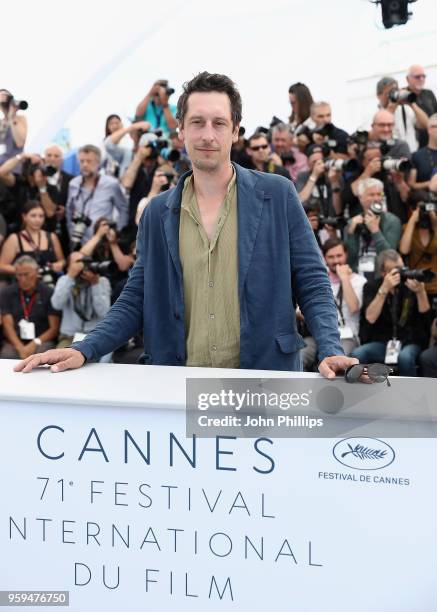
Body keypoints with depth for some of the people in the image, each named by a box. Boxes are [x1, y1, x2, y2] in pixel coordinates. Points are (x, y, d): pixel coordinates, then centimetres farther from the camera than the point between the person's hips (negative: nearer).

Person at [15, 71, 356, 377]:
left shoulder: (277, 196, 0)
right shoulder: (158, 213, 8)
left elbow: (312, 285, 1)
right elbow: (136, 300, 10)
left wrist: (331, 351, -14)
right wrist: (84, 350, -4)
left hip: (265, 382, -2)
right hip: (179, 385, 3)